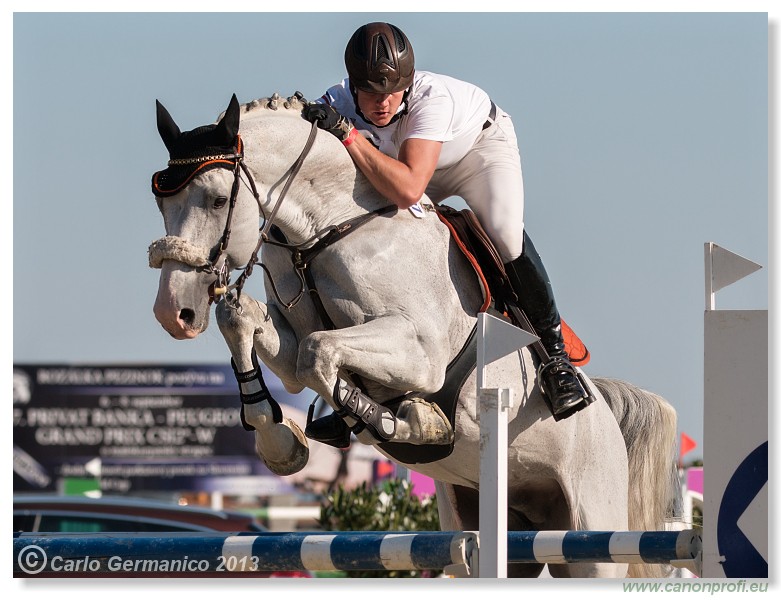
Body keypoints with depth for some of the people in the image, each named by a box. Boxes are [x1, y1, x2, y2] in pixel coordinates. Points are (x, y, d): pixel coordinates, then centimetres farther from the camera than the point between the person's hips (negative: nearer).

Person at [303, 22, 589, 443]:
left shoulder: (432, 98, -44)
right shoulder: (336, 105, -30)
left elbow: (407, 189, -56)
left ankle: (553, 349, -17)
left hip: (482, 141, -5)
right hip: (406, 156, 5)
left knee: (504, 233, -30)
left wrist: (347, 133, -56)